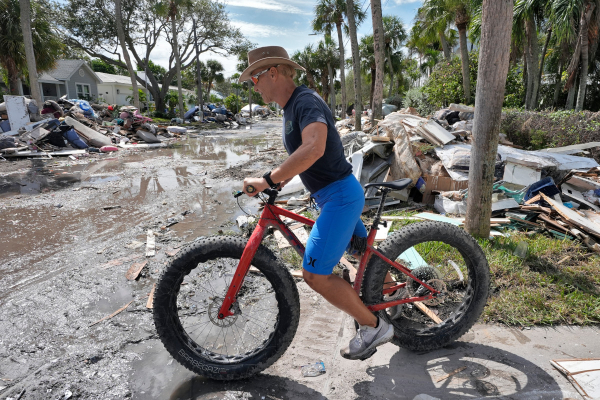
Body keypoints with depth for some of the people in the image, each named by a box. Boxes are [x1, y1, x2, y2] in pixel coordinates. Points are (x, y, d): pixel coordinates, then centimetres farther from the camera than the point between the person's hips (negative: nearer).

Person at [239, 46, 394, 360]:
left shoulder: (306, 101, -18)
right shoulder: (291, 107, 14)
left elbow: (314, 149, -37)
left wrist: (268, 180, -35)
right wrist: (282, 179, 10)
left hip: (340, 196, -10)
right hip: (335, 195, 10)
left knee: (315, 274, -10)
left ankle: (374, 327, 6)